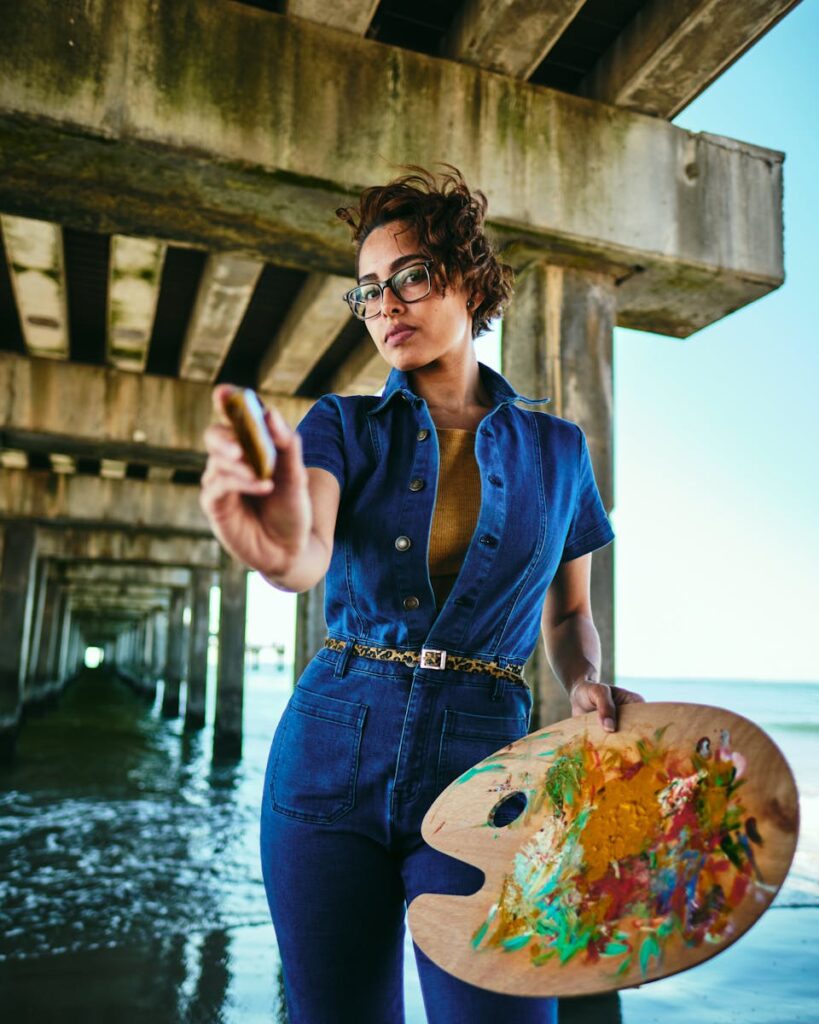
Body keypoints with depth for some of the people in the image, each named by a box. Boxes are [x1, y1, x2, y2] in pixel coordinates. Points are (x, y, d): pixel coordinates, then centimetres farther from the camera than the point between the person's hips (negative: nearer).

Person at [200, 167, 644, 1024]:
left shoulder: (554, 449, 5)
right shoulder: (345, 426, 2)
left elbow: (568, 613, 14)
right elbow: (309, 553, -19)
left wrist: (585, 685, -7)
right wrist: (279, 550, -43)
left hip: (479, 766, 0)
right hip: (331, 753, 1)